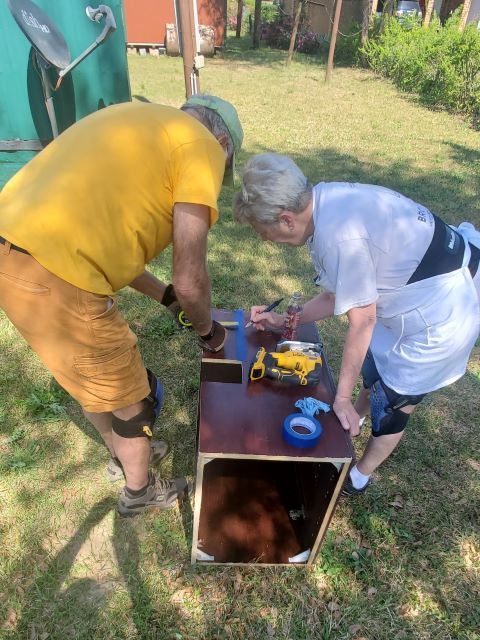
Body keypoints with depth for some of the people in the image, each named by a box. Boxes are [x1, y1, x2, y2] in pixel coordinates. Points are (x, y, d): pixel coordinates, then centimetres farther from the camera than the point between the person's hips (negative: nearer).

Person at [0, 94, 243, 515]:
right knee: (131, 397, 16)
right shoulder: (201, 145, -2)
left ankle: (123, 455, 55)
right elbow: (190, 277, -10)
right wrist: (208, 329, 12)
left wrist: (166, 296, 30)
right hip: (53, 278, -9)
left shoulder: (139, 125, 24)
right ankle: (139, 491, 44)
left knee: (94, 378, 29)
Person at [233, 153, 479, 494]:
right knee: (374, 368, 23)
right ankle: (352, 420, 51)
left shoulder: (338, 234, -32)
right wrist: (283, 321, 11)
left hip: (441, 316, -8)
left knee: (392, 402, 8)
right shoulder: (328, 200, -4)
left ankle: (358, 478, 33)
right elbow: (339, 295, 4)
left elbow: (362, 319, -23)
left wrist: (342, 396, -12)